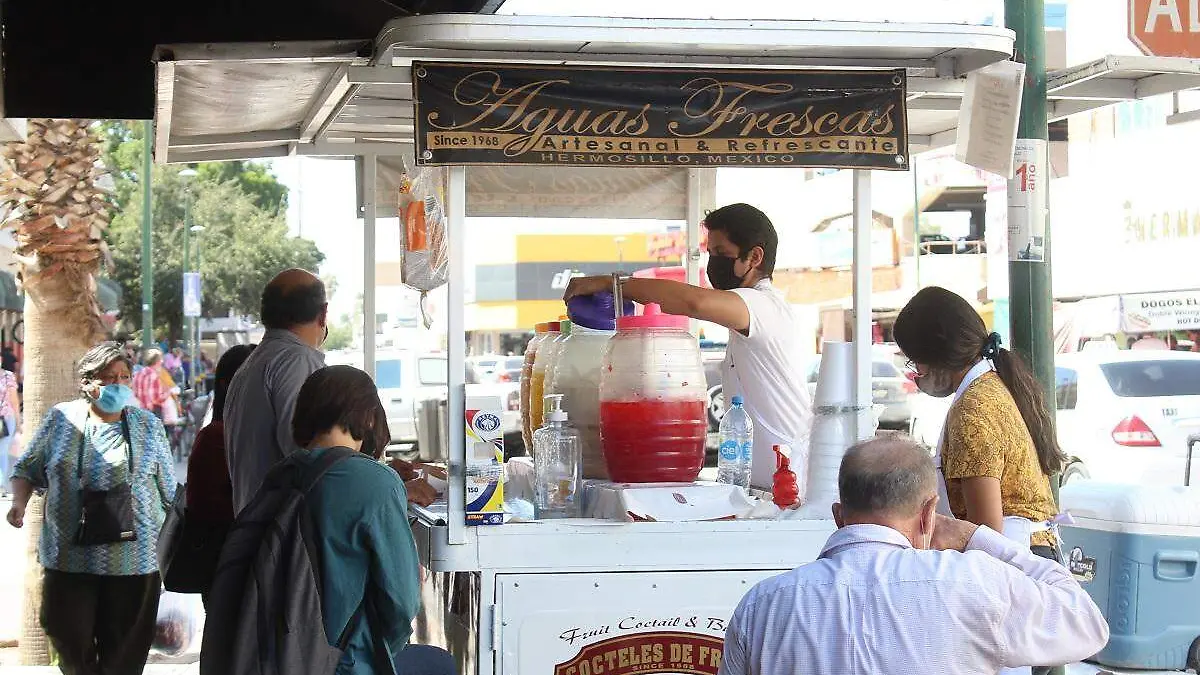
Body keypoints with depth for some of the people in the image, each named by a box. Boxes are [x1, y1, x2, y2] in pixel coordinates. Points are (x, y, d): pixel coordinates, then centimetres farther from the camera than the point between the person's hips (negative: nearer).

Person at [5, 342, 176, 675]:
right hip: (70, 554, 0)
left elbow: (169, 491, 10)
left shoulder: (148, 426, 5)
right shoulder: (61, 419, 4)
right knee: (69, 637, 2)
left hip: (133, 557, 0)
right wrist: (19, 502, -6)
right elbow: (27, 469, 13)